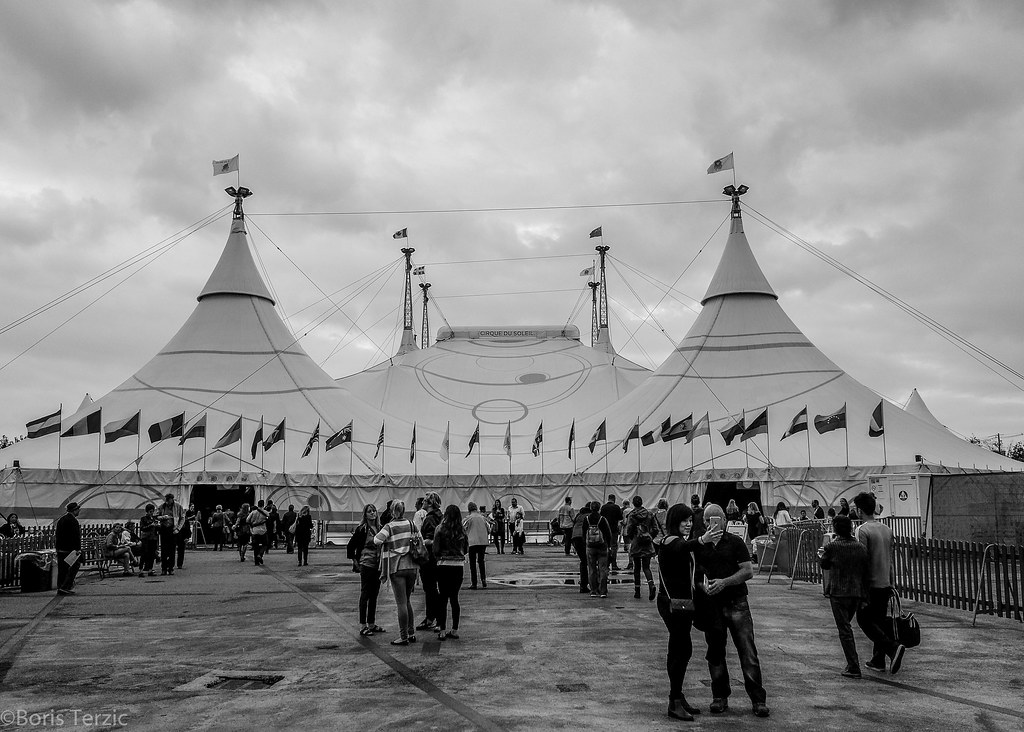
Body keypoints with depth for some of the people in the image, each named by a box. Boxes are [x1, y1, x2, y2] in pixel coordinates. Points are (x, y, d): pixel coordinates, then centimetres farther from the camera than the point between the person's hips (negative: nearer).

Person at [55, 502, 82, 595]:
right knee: (74, 567, -3)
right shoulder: (73, 520, -13)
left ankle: (60, 588, 15)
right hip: (70, 549, -9)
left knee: (62, 569, 13)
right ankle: (65, 587, -10)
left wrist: (56, 546, 25)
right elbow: (76, 537, -17)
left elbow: (56, 534, 21)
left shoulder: (60, 519, 16)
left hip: (60, 549, 9)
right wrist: (78, 549, -16)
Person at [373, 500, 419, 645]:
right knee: (407, 601, 18)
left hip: (397, 568, -5)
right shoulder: (410, 524, 8)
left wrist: (376, 536, 0)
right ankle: (411, 633, 20)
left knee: (401, 603, -2)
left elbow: (377, 540, -19)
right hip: (411, 567, 5)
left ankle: (403, 637, 1)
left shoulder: (390, 526, -7)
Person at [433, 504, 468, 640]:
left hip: (444, 566, -3)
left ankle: (442, 631, 3)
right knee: (454, 598, 12)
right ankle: (455, 630, 15)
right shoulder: (462, 531, 0)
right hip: (459, 566, 3)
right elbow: (466, 549, 8)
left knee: (443, 598, 4)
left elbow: (436, 550, -9)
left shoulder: (440, 529, -9)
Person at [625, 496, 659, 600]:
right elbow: (655, 529, 3)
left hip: (636, 545, -2)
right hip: (648, 545, 2)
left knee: (636, 568, 9)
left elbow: (629, 531, -10)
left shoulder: (632, 515, -8)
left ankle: (637, 591, 13)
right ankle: (651, 585, -22)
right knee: (646, 567, 5)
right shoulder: (650, 514, 3)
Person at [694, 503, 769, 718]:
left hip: (736, 602, -2)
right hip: (711, 604, 2)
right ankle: (720, 697, 21)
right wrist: (703, 584, -11)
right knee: (715, 652, 8)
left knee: (747, 651, -4)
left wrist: (724, 582, -16)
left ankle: (758, 699, 3)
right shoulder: (699, 545, 5)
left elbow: (748, 572, -5)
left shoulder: (735, 542, 0)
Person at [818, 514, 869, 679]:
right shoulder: (861, 547, 0)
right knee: (846, 626, 22)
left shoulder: (832, 547, -12)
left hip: (838, 592, -5)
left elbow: (824, 565, 5)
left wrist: (821, 555, 27)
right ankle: (852, 663, 26)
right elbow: (865, 570, 6)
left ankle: (854, 668, -3)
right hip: (857, 592, 5)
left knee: (844, 629, 0)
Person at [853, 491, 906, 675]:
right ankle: (878, 661, 18)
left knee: (864, 621, 3)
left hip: (870, 584, -7)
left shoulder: (863, 530, -14)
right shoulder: (887, 529, 10)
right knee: (879, 621, 14)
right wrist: (892, 583, 20)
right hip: (885, 584, 7)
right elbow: (890, 560, 15)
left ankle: (894, 648, -12)